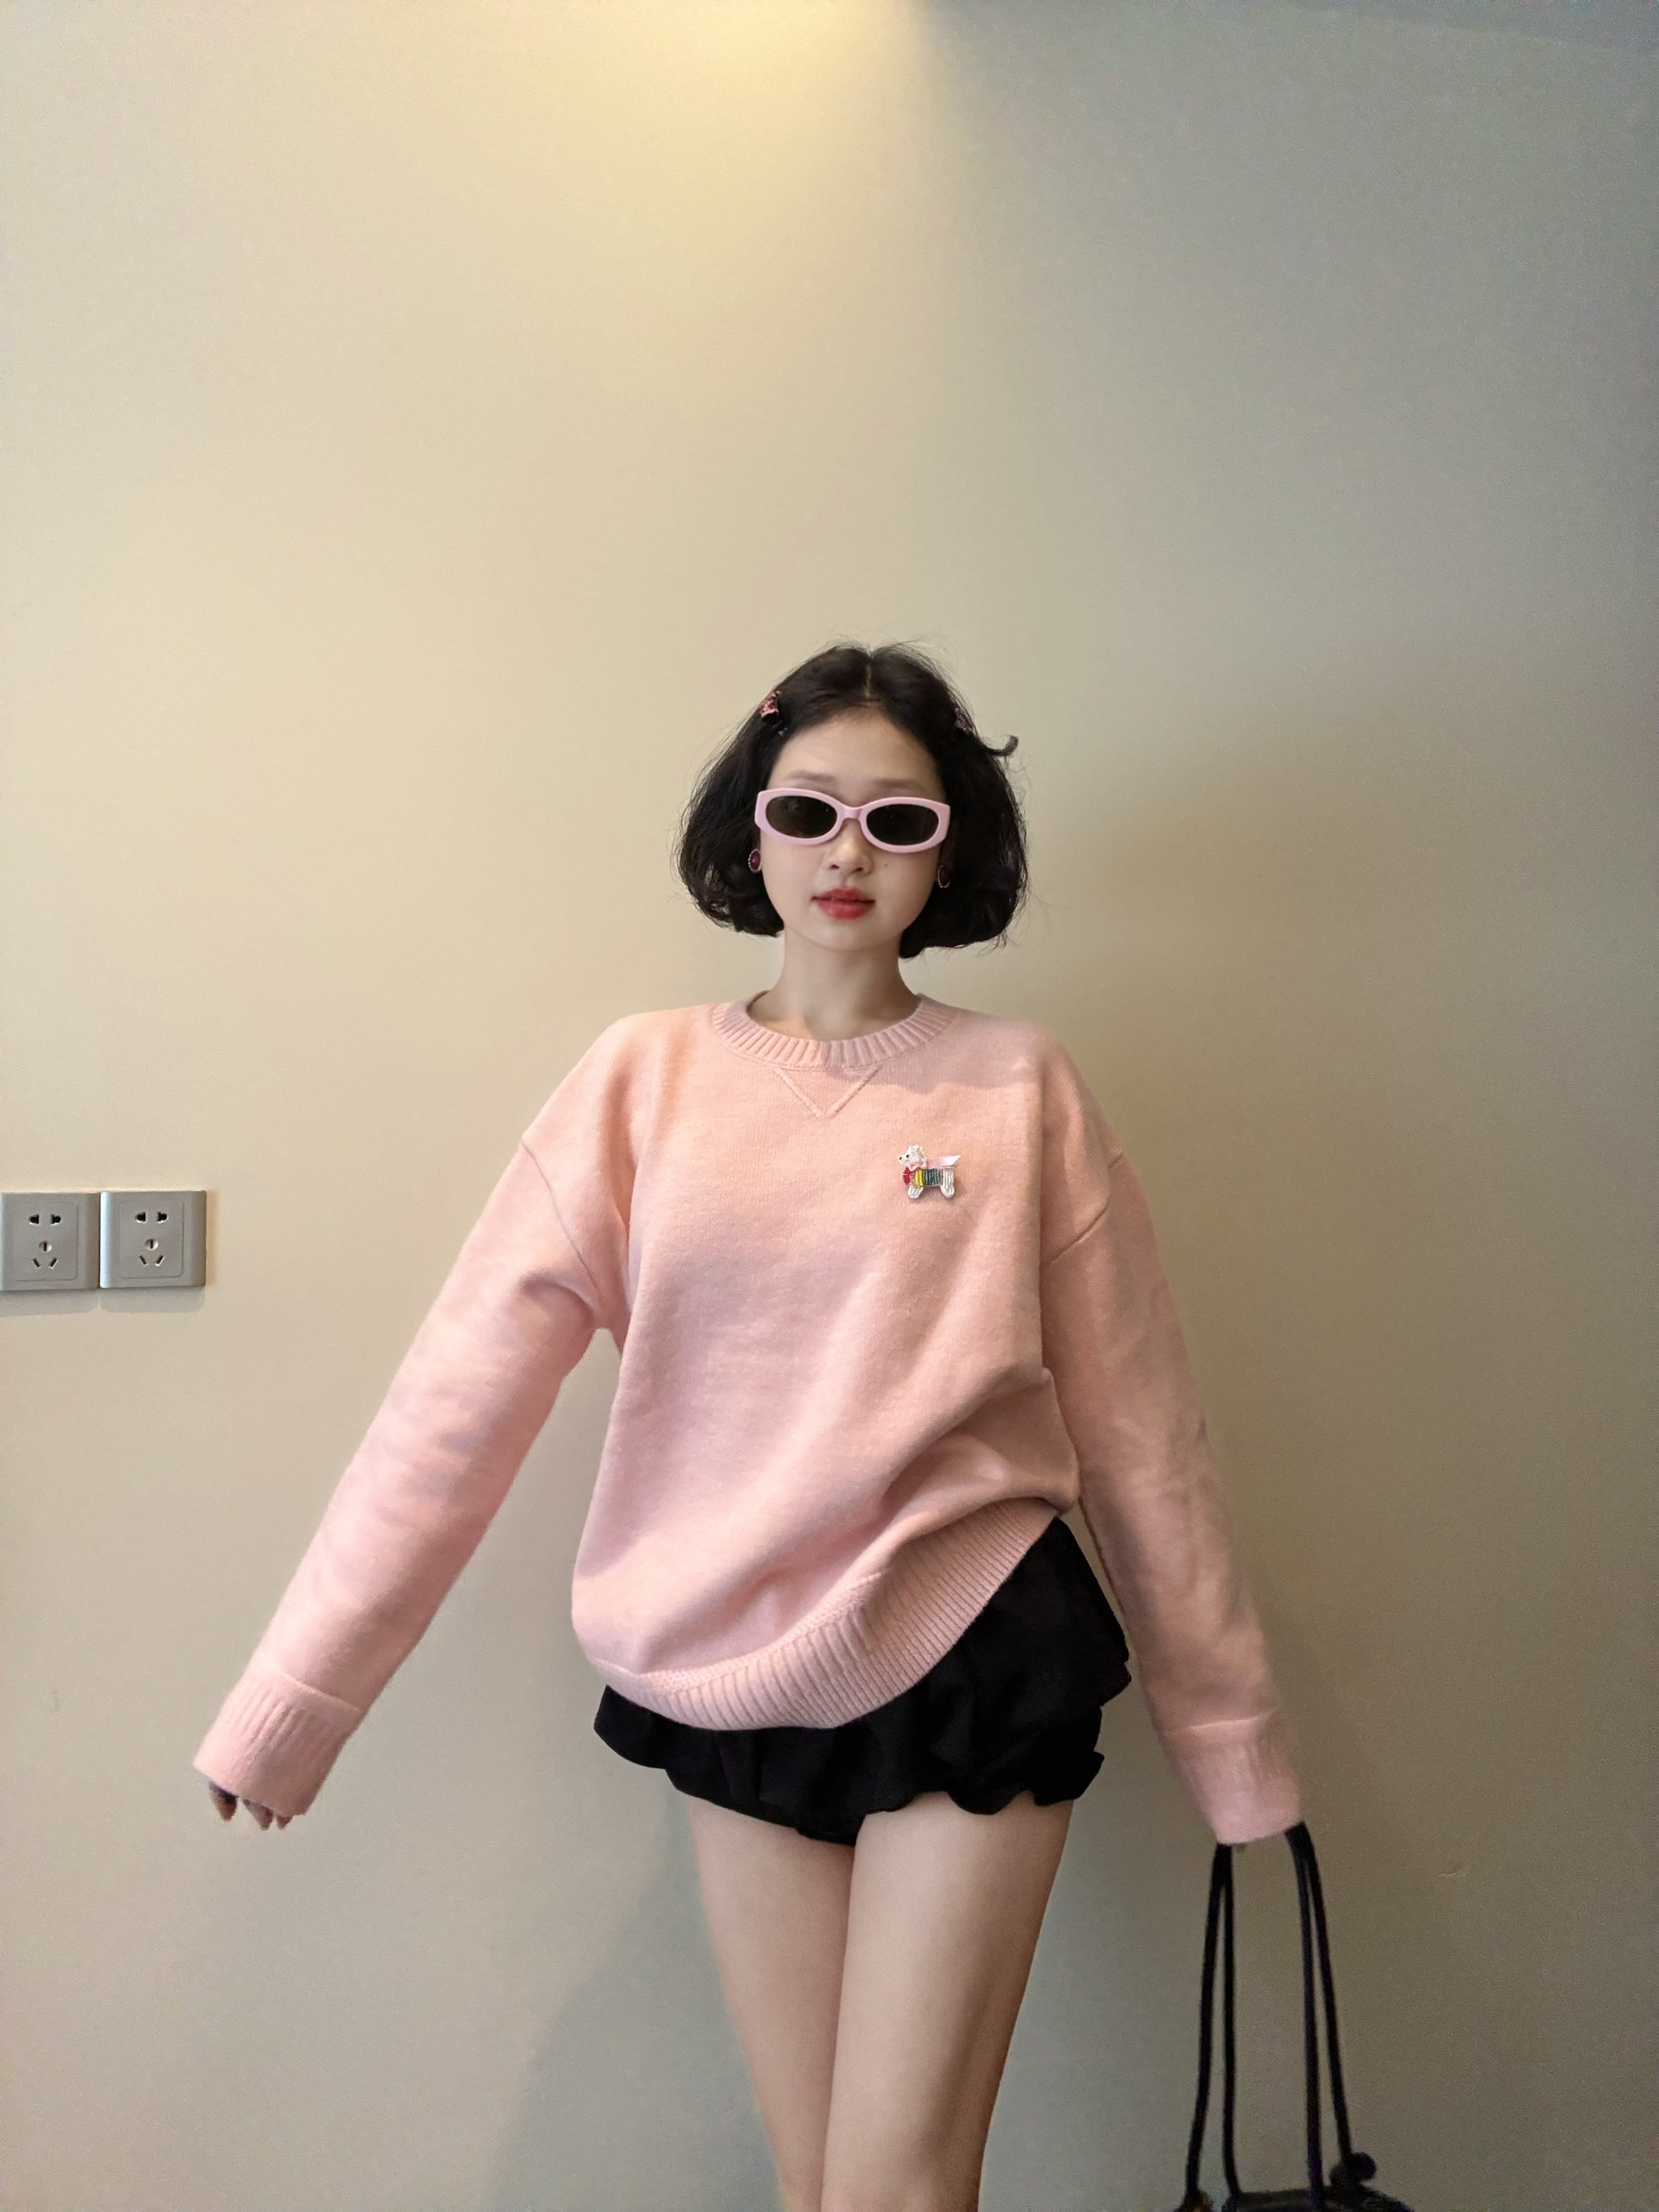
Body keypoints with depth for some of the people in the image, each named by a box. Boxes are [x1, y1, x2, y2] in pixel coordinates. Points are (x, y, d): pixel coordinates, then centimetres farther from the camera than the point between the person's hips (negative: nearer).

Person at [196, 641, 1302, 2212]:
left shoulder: (1018, 1087, -3)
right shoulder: (647, 1078, -1)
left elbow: (1135, 1431, 2)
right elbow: (461, 1393, -4)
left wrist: (1231, 1733, 8)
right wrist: (286, 1702, -4)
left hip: (975, 1661, -1)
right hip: (735, 1686, 2)